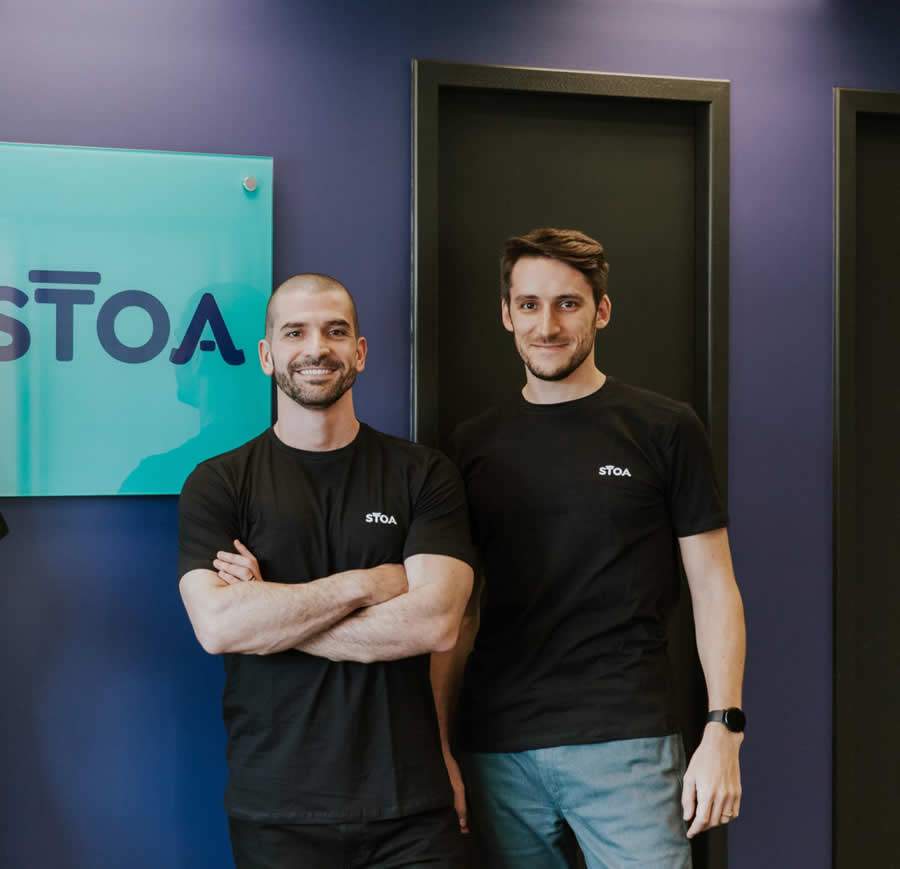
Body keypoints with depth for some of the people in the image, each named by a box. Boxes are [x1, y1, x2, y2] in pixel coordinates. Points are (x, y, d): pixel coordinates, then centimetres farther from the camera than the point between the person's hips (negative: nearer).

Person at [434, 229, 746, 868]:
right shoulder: (475, 446, 9)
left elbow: (714, 588, 1)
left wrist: (724, 731, -7)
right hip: (496, 750, 3)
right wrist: (439, 746, 4)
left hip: (625, 743, -2)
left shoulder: (665, 430, 0)